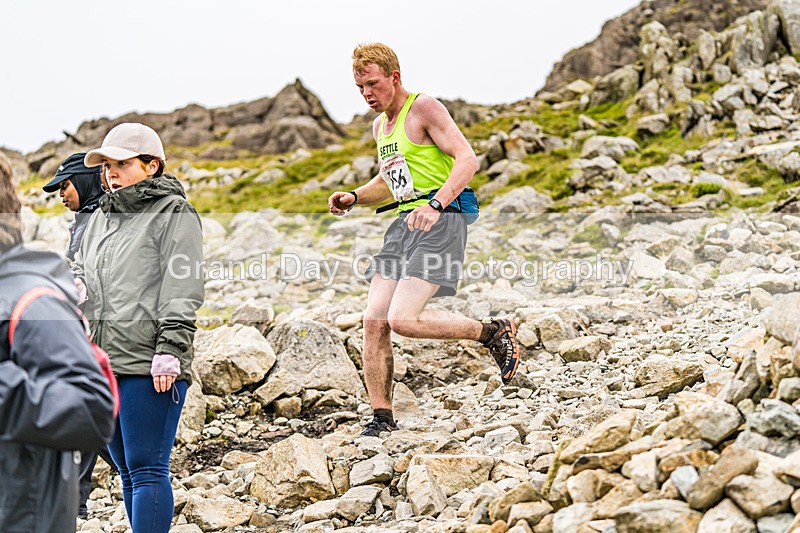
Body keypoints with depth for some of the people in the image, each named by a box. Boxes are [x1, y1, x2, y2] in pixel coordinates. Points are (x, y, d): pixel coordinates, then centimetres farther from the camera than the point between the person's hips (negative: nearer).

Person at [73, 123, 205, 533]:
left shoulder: (174, 213, -2)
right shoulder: (100, 218, 20)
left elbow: (182, 288, -8)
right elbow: (81, 268, 28)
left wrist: (169, 348, -16)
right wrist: (75, 285, 3)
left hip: (148, 365, -8)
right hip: (103, 360, 8)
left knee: (147, 469, -9)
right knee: (128, 471, 12)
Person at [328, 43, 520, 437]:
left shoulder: (425, 108, -6)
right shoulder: (380, 126, 20)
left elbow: (468, 160, -17)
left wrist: (435, 206, -29)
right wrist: (353, 197, 14)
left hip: (440, 222, -8)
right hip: (404, 224, 8)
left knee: (402, 319, -21)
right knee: (374, 321, -3)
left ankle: (495, 333, -1)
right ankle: (381, 418, 6)